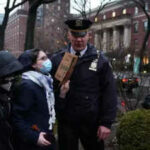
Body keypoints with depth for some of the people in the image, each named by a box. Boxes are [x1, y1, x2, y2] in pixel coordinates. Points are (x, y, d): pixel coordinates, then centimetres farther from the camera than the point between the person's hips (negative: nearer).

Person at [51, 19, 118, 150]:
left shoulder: (100, 60, -4)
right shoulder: (57, 59, 1)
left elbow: (109, 93, -5)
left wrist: (106, 123, -8)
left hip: (92, 123, -1)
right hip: (65, 122, 1)